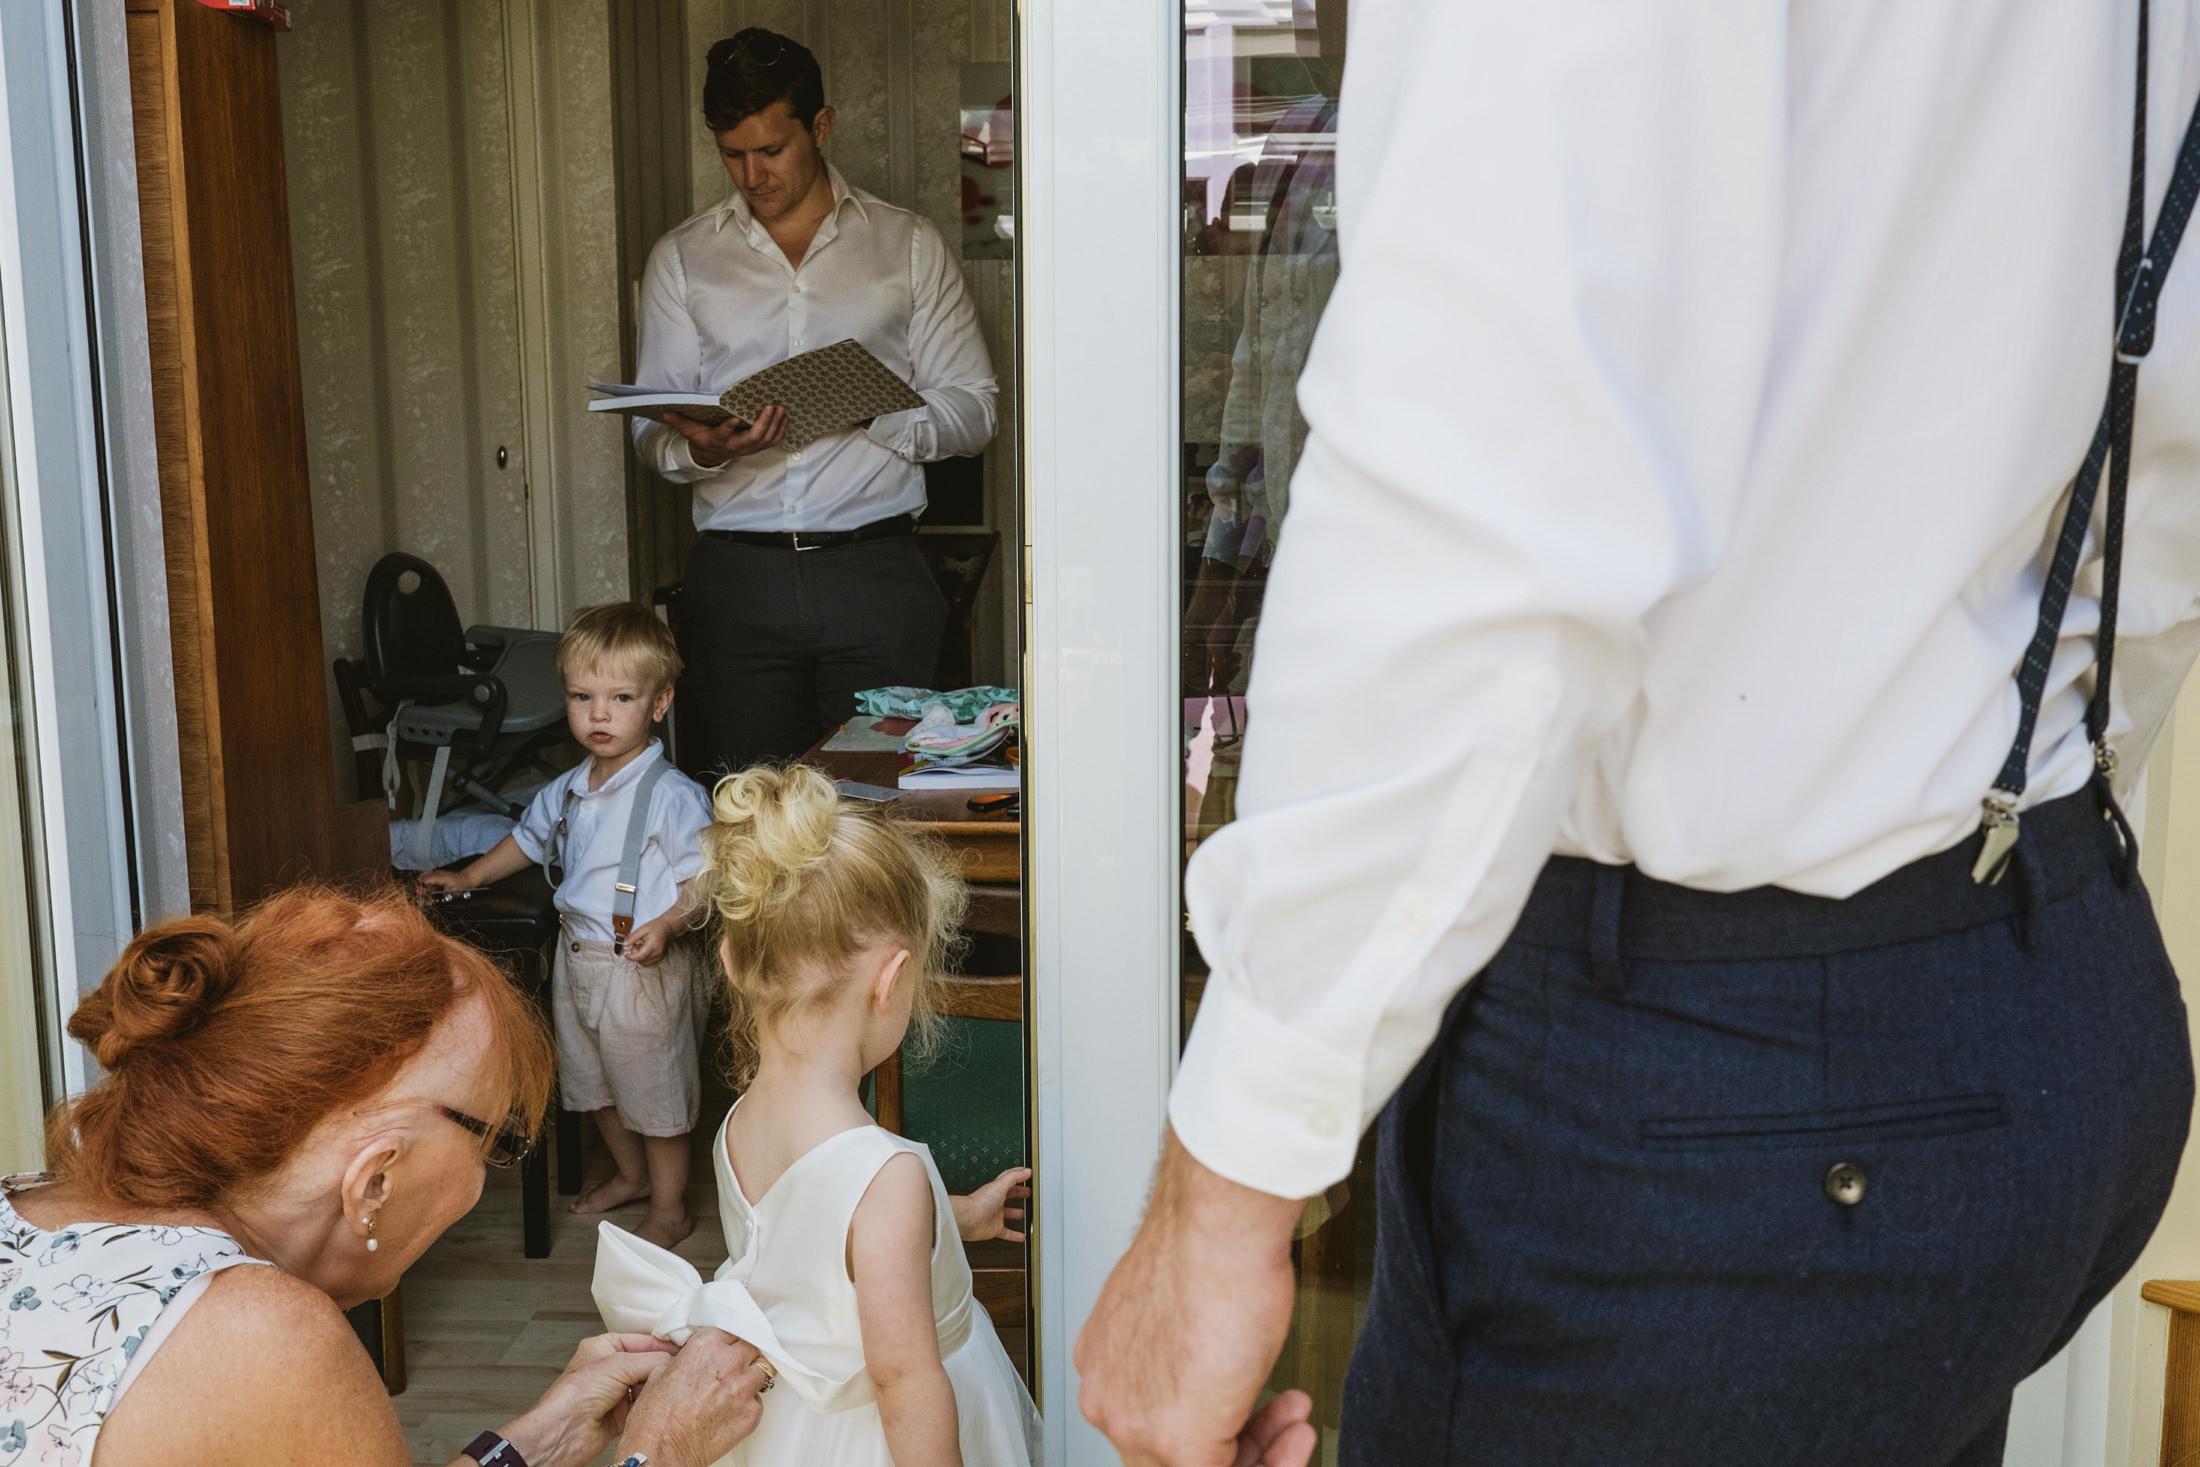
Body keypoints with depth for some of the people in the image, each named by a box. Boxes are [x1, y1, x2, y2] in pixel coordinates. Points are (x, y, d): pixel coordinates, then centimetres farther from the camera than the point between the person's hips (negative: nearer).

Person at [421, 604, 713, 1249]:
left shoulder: (672, 796, -21)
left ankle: (669, 1208, 25)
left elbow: (709, 876, -21)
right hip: (576, 955, 8)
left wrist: (667, 924, -35)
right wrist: (466, 877, 28)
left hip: (642, 968, -8)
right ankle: (631, 1173, 44)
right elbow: (530, 837, 23)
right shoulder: (569, 790, 4)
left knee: (654, 1087, 6)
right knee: (592, 1080, 22)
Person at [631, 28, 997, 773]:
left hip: (873, 570, -1)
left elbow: (972, 410, 6)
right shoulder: (681, 258, 13)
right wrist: (698, 449, -13)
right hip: (736, 577, 1)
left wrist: (868, 412, -12)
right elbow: (652, 431, 11)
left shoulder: (909, 245, 10)